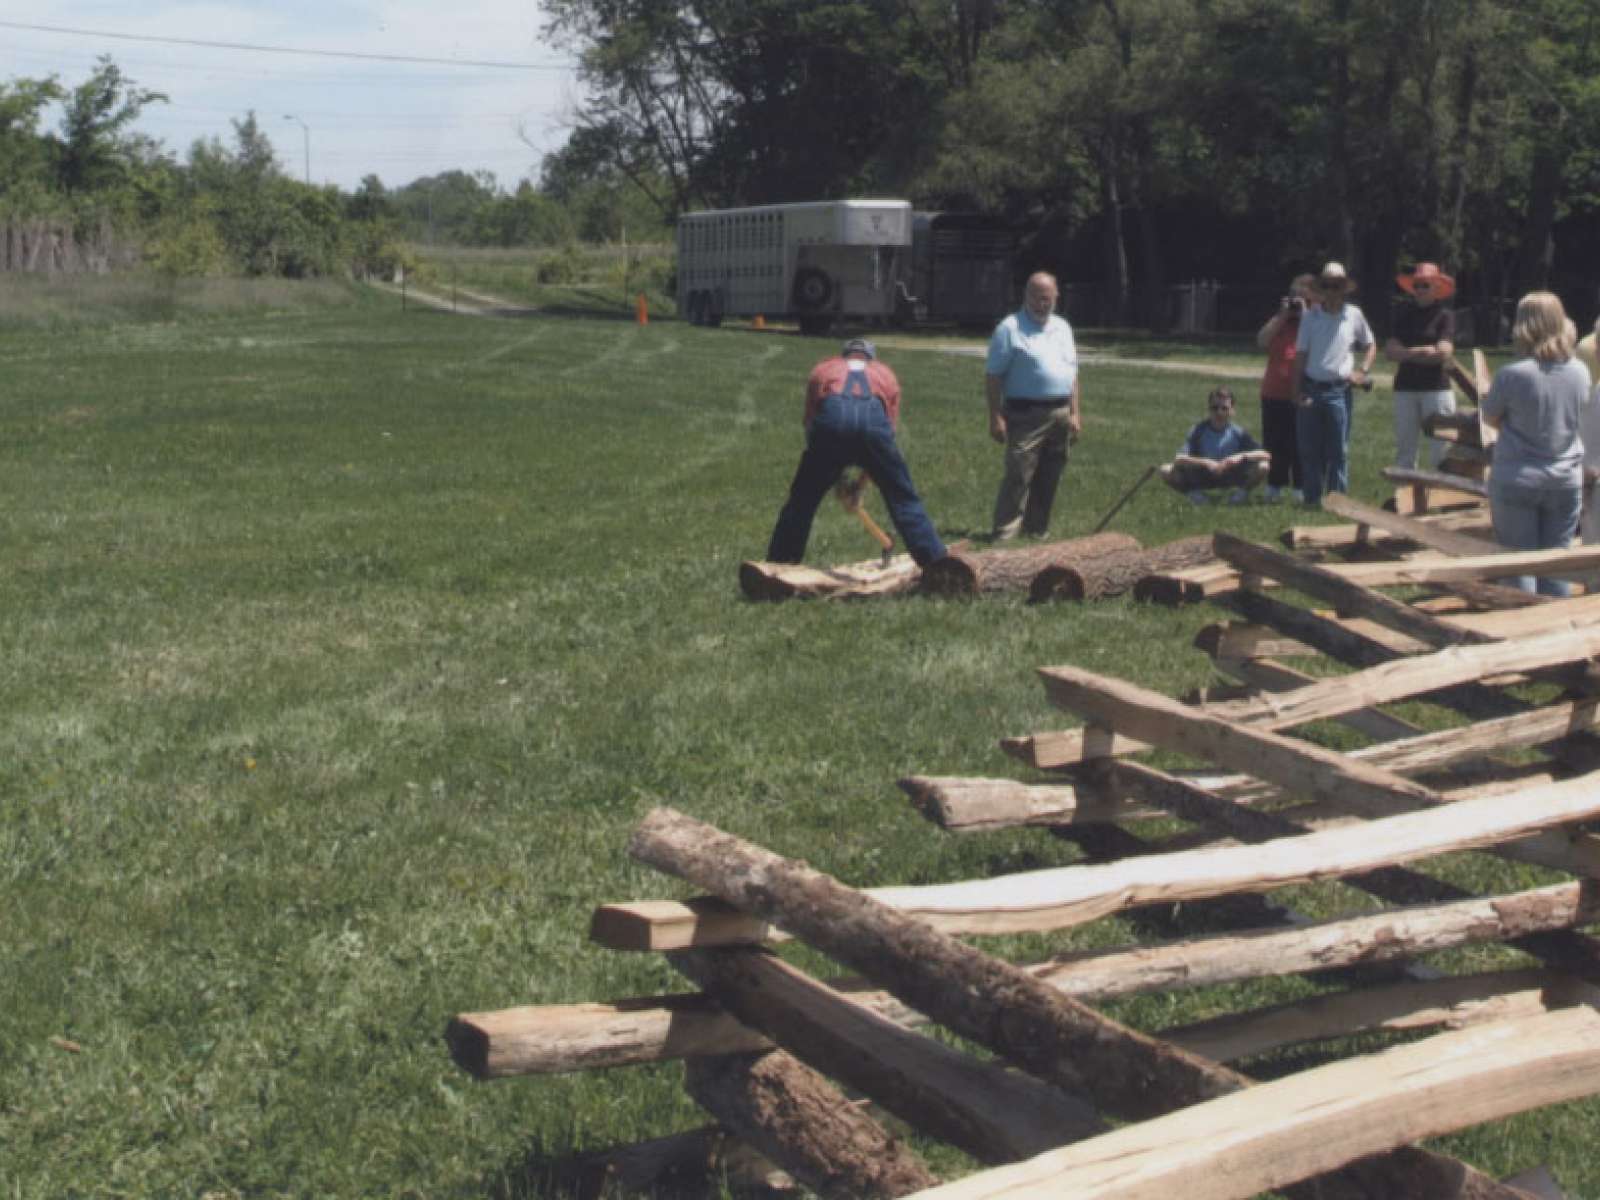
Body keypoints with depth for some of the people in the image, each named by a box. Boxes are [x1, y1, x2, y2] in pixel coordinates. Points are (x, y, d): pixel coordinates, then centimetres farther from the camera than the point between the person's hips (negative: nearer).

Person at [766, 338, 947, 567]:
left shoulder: (822, 370, 37)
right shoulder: (886, 374, 36)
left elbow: (810, 422, 32)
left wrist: (835, 479, 36)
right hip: (873, 418, 0)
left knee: (801, 501, 13)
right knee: (904, 500, 13)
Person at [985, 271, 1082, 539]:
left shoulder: (1063, 328, 15)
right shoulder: (1010, 328, -4)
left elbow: (1072, 374, 20)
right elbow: (993, 376, -8)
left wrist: (1075, 413, 12)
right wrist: (996, 417, -14)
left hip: (1060, 415, 6)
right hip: (1026, 416, -6)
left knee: (1048, 480, 10)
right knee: (1019, 476, -11)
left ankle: (1036, 530, 18)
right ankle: (1005, 535, -11)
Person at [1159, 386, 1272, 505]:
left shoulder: (1238, 433, -13)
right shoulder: (1199, 430, -16)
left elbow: (1266, 455, -18)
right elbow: (1178, 459, -27)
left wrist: (1242, 456, -35)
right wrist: (1204, 462, -41)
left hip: (1230, 476, 1)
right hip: (1202, 477, 0)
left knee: (1263, 467, -24)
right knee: (1166, 471, -25)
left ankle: (1242, 491, 3)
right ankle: (1194, 493, 0)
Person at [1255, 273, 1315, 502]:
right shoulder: (1279, 320, 15)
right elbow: (1262, 341, 0)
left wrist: (1304, 315, -13)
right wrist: (1282, 315, -4)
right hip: (1274, 392, 4)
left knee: (1300, 446, -3)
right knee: (1275, 443, 8)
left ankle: (1301, 489, 4)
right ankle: (1274, 488, 18)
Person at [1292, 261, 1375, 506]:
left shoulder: (1354, 315, 3)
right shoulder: (1310, 316, 4)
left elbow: (1370, 346, 16)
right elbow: (1301, 355, 4)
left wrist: (1362, 371, 0)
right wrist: (1298, 391, -2)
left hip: (1339, 391, -1)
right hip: (1311, 389, 1)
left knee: (1338, 450, 0)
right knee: (1309, 449, 3)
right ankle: (1312, 498, 12)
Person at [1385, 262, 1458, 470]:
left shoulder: (1445, 315, 0)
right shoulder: (1405, 315, 13)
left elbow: (1443, 352, -11)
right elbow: (1389, 351, 3)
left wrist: (1407, 352, -3)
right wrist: (1423, 352, -8)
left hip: (1436, 388, -5)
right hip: (1406, 388, 5)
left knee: (1440, 448, -6)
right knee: (1404, 447, 6)